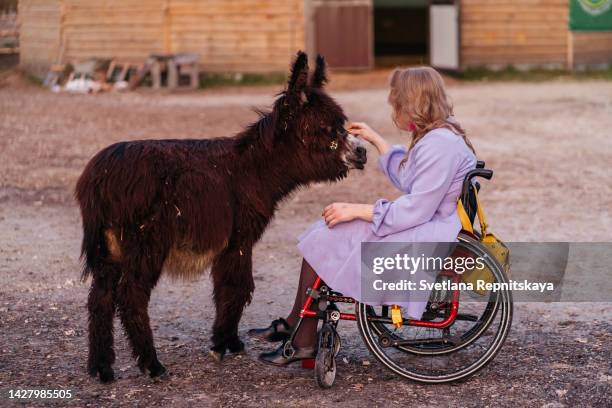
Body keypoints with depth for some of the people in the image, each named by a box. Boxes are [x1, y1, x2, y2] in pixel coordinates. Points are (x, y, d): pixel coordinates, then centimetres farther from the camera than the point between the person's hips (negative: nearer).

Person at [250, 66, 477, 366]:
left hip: (424, 242, -11)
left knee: (325, 240, -9)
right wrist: (375, 140, 27)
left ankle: (304, 341, 0)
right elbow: (408, 180, 27)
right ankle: (295, 325, 8)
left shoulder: (440, 145, -21)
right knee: (328, 232, 8)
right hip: (425, 227, 11)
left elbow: (416, 210, -25)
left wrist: (357, 211, -20)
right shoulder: (436, 135, 12)